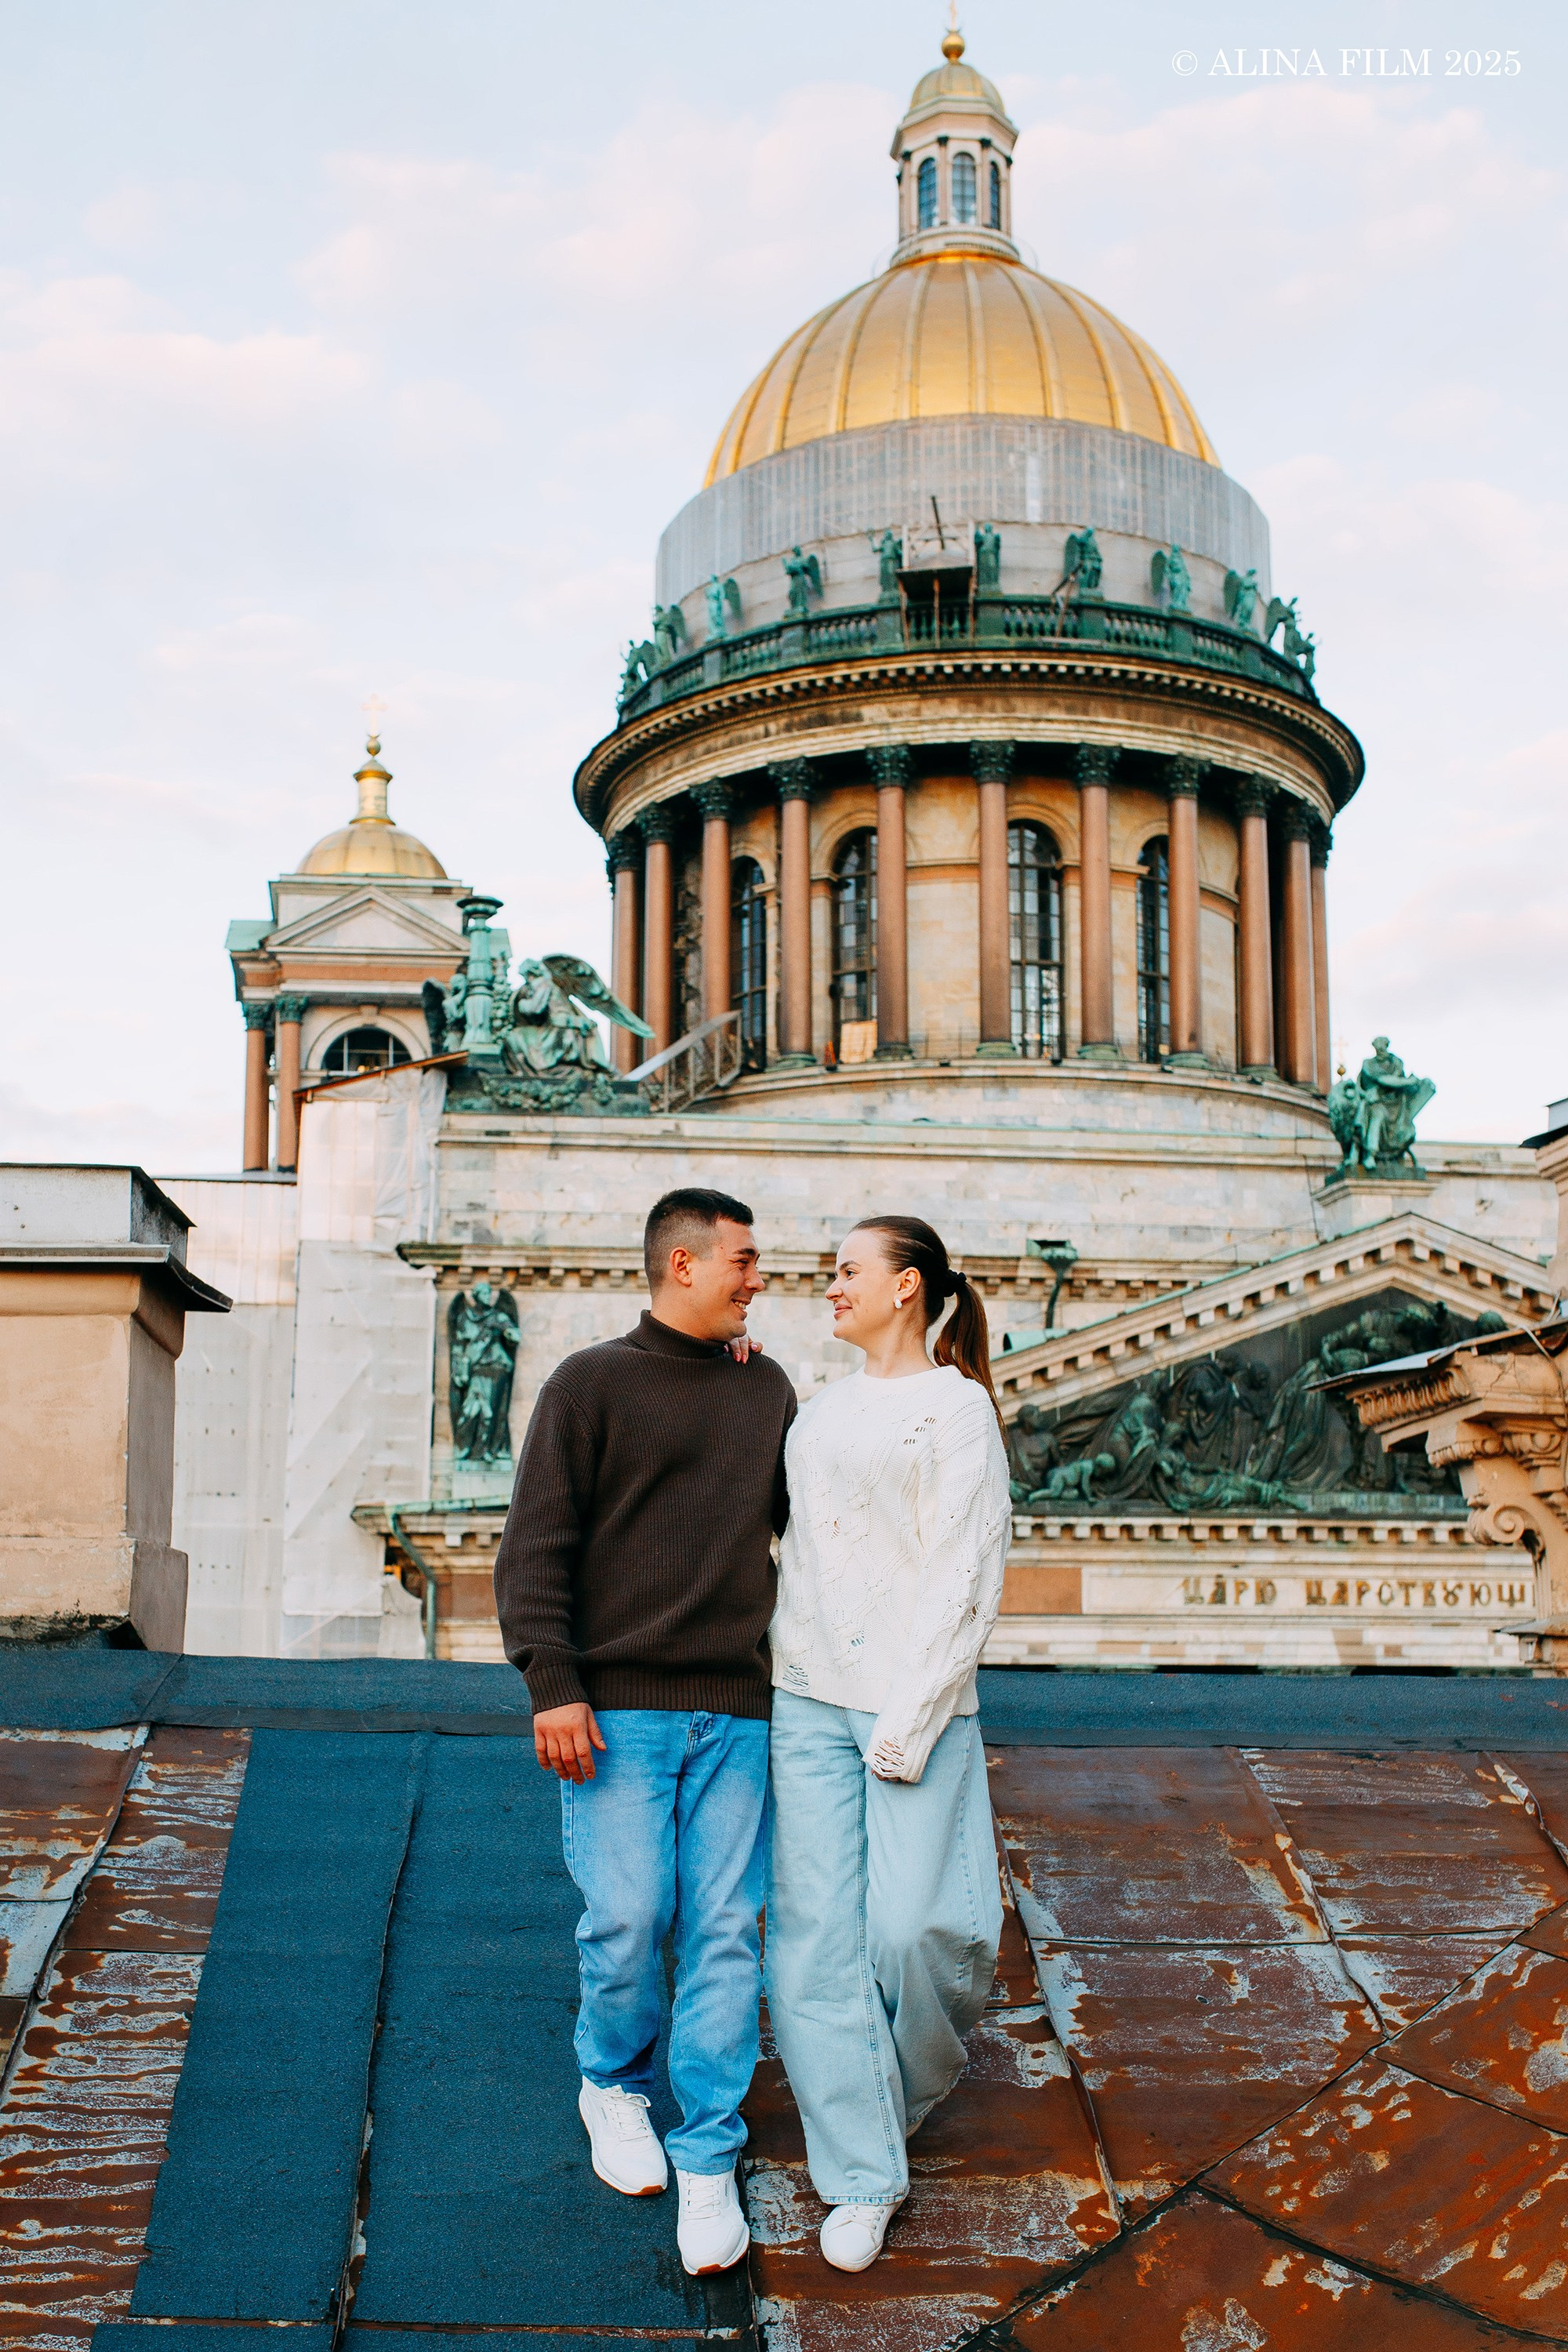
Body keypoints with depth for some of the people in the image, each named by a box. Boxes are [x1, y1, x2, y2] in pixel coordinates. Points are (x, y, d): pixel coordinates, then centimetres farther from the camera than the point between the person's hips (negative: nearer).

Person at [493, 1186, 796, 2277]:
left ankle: (708, 2160, 9)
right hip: (617, 1708, -3)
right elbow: (537, 1546, -3)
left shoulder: (768, 1390, 15)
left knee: (726, 1933, 0)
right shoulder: (590, 1384, 2)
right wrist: (553, 1683, -12)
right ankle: (614, 2084, 22)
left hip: (736, 1712, 3)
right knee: (628, 1918, -6)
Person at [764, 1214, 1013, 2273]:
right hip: (809, 1700, 5)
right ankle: (862, 2176, 8)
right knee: (819, 1937, 0)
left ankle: (913, 2079, 27)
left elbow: (969, 1579, -9)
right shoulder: (823, 1408, 16)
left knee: (911, 1926, -7)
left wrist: (910, 1720, -13)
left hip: (914, 1700, -5)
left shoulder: (956, 1408, -3)